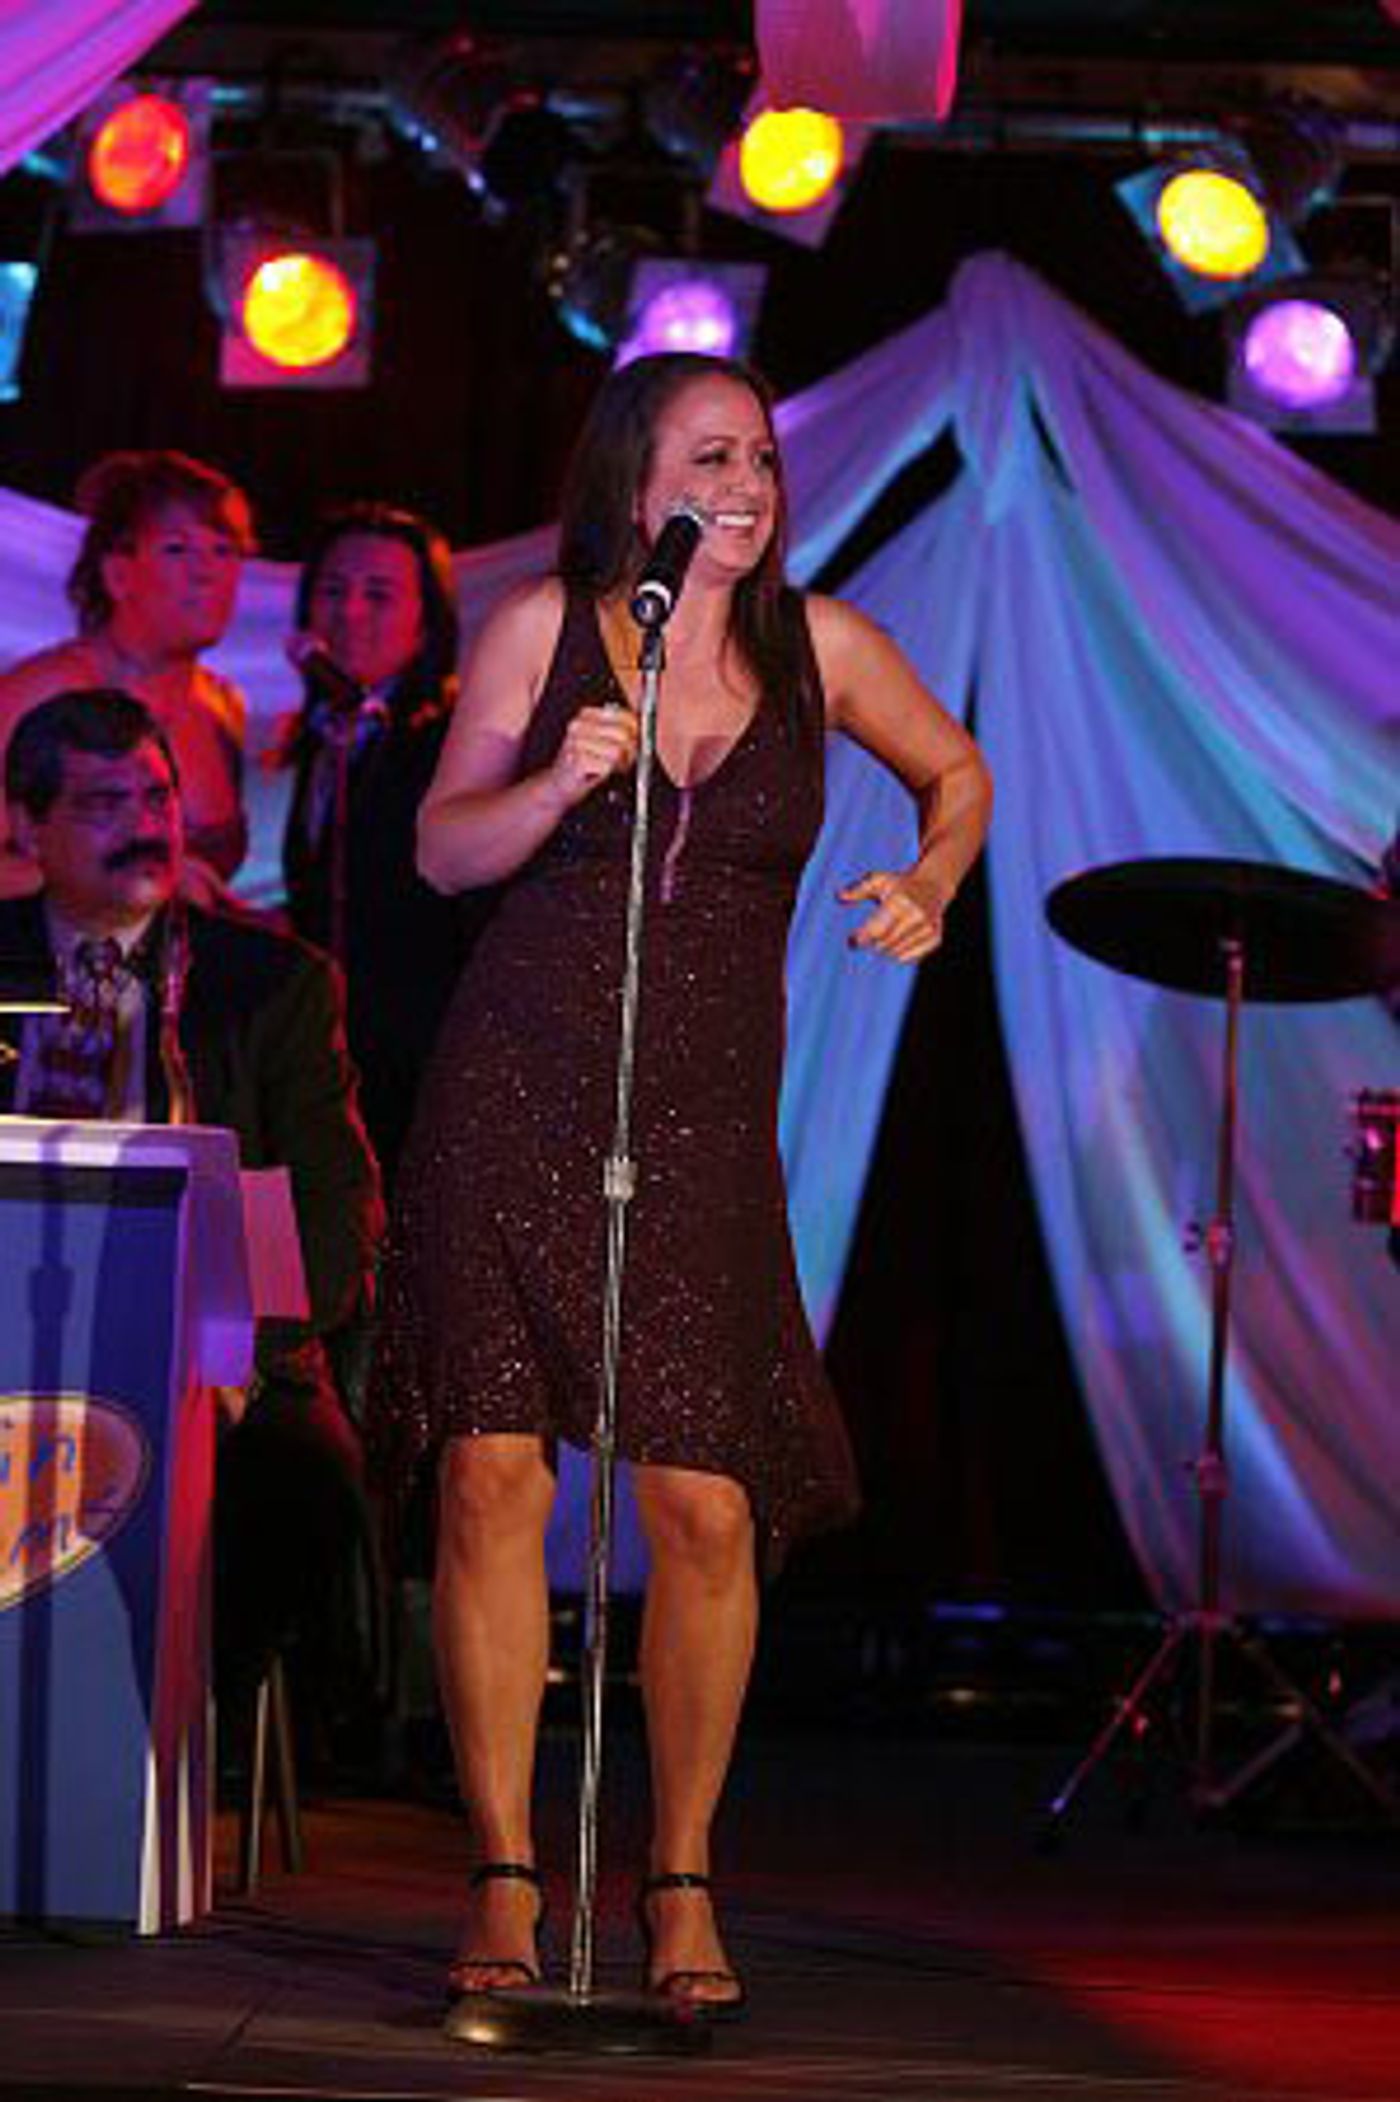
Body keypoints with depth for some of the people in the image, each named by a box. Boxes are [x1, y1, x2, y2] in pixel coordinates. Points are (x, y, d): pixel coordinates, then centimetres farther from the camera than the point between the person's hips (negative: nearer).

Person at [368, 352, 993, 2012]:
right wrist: (561, 782, -15)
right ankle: (503, 1886, 1)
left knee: (709, 1504, -7)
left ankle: (681, 1883, 9)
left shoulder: (817, 644, 5)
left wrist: (930, 883, 2)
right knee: (492, 1470, -9)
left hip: (705, 1118, 1)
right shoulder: (542, 627, 2)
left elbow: (958, 772, 21)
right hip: (517, 1096, -1)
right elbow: (443, 849, 3)